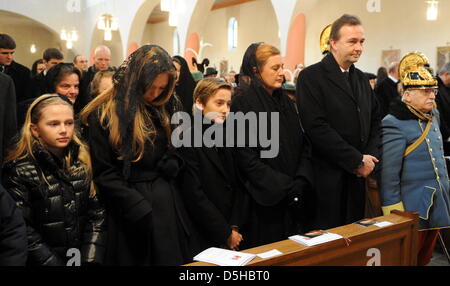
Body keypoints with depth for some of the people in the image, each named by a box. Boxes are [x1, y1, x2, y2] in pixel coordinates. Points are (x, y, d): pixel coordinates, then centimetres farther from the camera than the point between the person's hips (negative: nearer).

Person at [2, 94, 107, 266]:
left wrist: (91, 260, -5)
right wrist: (54, 263, -12)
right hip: (43, 261, -2)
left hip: (84, 257, 2)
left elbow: (96, 214, 4)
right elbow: (25, 233, -10)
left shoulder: (83, 161, 5)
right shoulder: (20, 171, -7)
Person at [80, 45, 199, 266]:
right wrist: (141, 210, -17)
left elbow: (178, 154, 15)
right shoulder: (103, 115, -9)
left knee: (172, 258, 12)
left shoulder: (166, 109, 7)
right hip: (130, 212, -5)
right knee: (136, 258, 7)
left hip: (167, 203, 5)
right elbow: (104, 174, -11)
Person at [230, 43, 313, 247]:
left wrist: (301, 180, -7)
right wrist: (284, 187, -16)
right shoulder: (242, 103, -10)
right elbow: (246, 156, -16)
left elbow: (302, 144, 9)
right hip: (265, 200, -6)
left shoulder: (284, 100, 11)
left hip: (294, 198, 6)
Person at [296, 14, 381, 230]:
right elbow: (317, 127, -18)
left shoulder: (362, 79, 15)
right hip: (328, 177, -7)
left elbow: (374, 120, 18)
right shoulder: (311, 77, -10)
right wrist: (358, 161, -15)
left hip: (359, 175, 7)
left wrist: (371, 156, -1)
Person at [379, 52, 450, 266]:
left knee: (424, 258, 19)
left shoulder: (433, 116, 9)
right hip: (412, 208, -8)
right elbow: (389, 173, -17)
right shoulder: (395, 124, -16)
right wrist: (393, 212, -17)